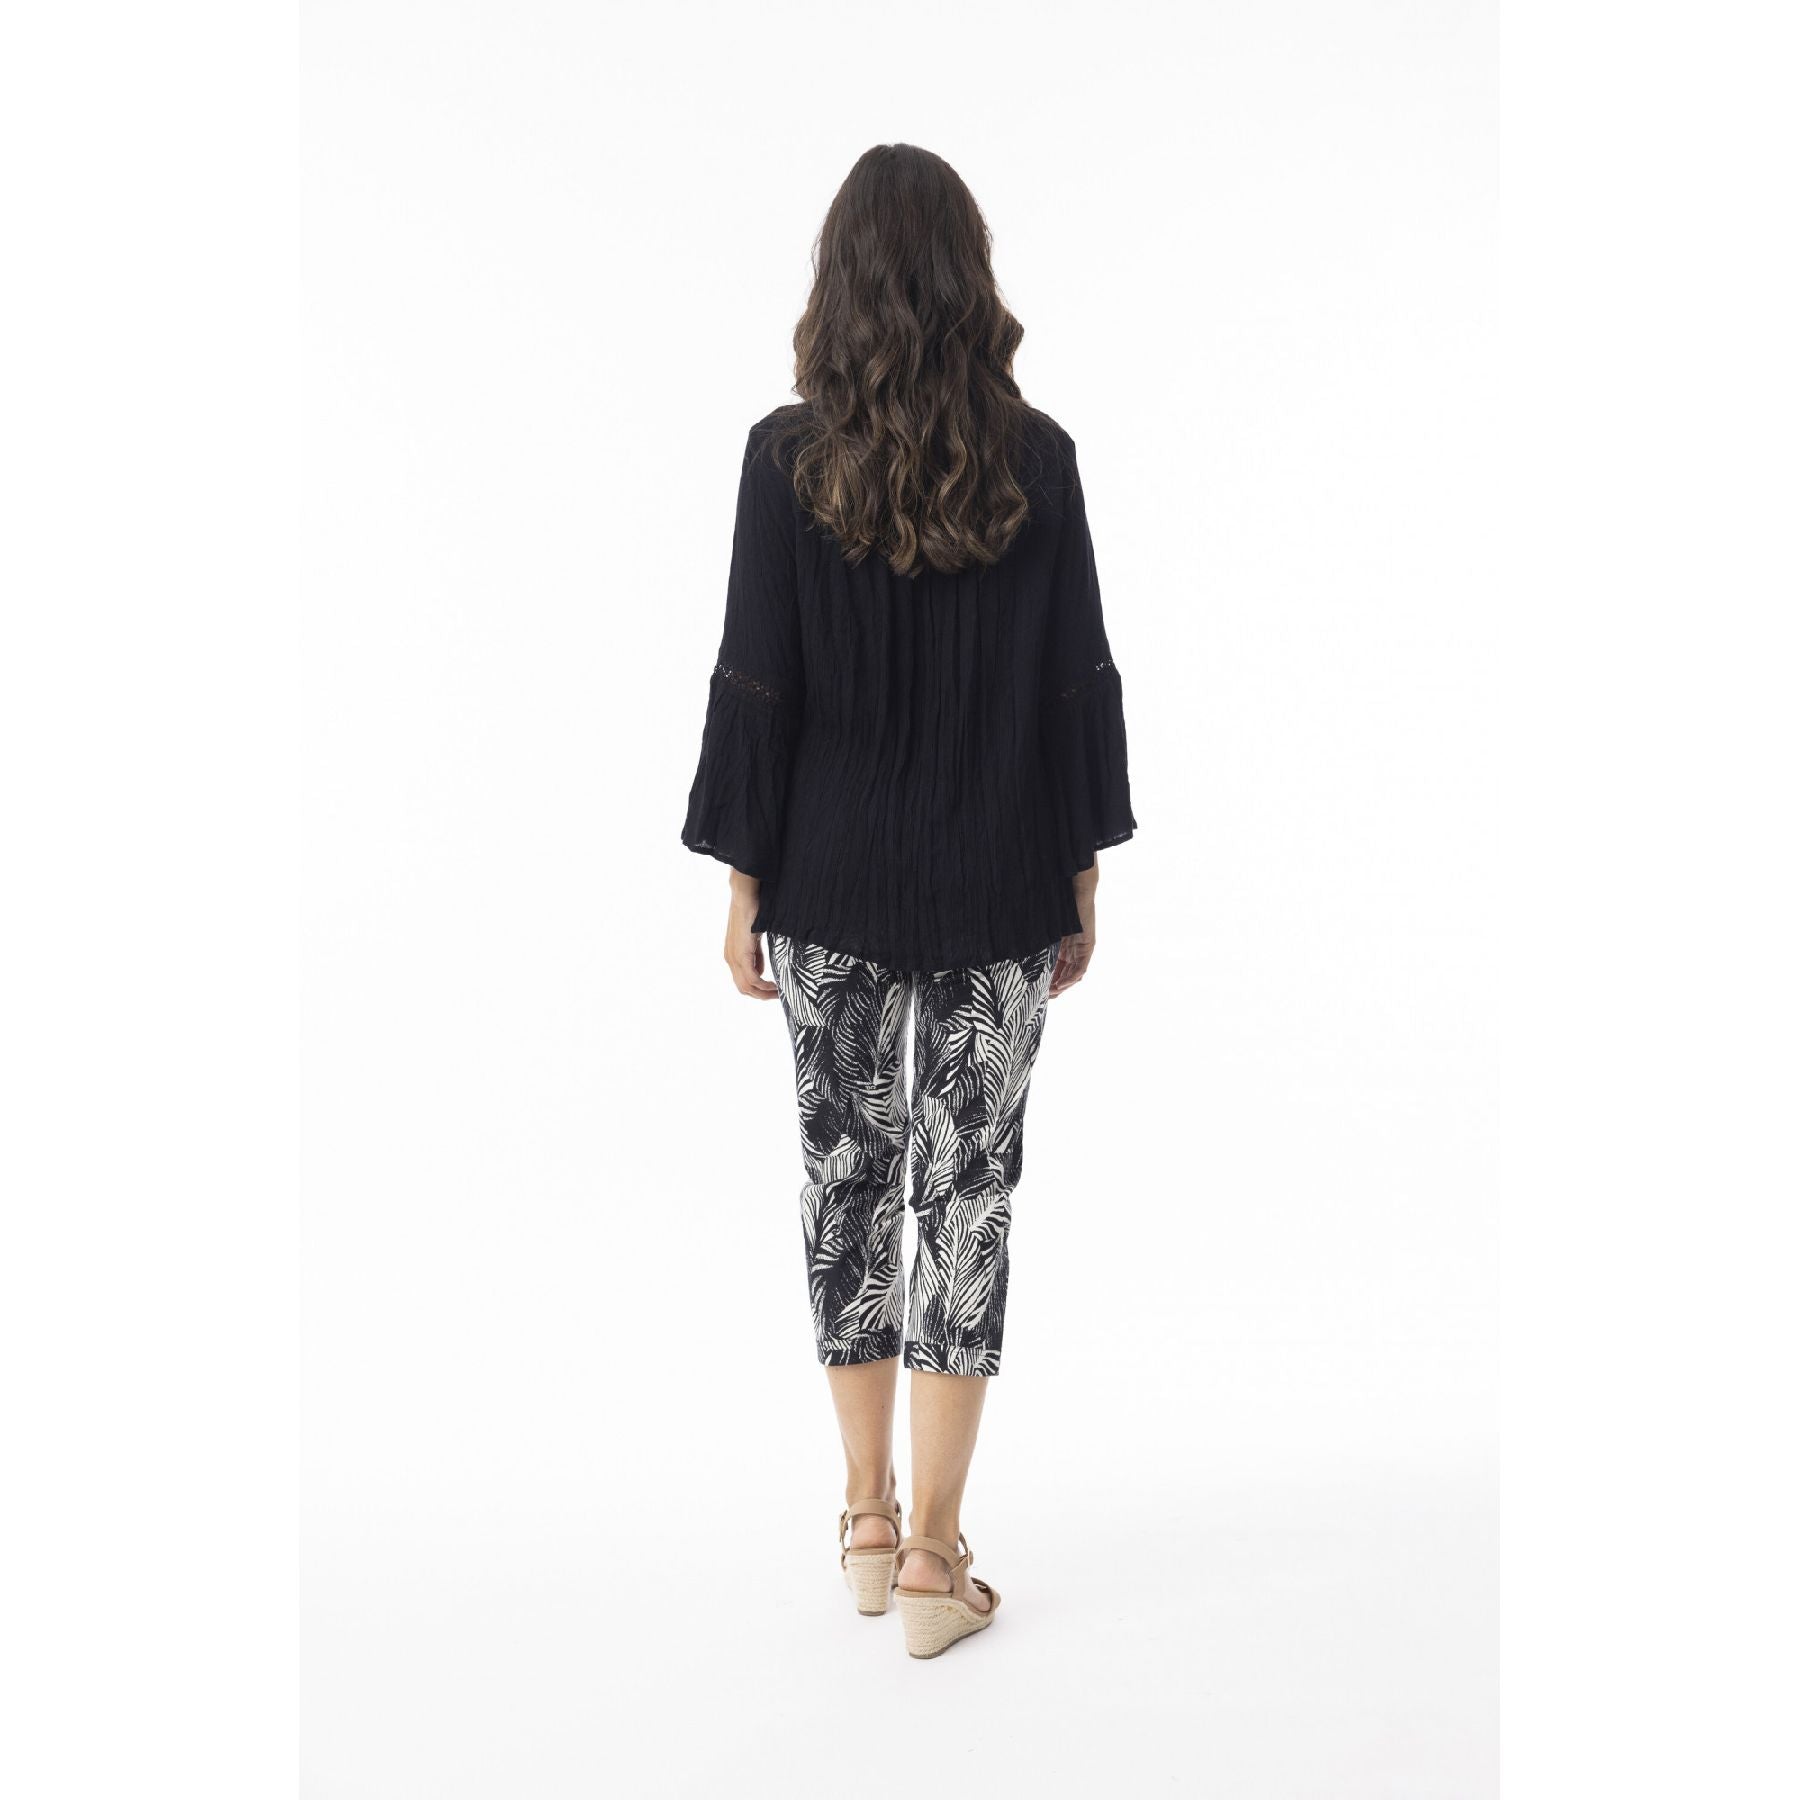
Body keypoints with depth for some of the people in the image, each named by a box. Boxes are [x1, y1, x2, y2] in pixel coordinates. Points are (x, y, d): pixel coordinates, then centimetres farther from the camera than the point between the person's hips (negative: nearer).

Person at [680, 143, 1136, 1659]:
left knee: (847, 1176, 13)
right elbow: (1079, 681, -2)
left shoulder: (786, 456, -7)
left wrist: (743, 880, 3)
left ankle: (868, 1519, 24)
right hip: (999, 892, 0)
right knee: (972, 1188, 6)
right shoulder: (1037, 458, -5)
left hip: (830, 885, 0)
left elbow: (755, 684, -6)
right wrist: (1082, 875, 8)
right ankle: (934, 1553, 11)